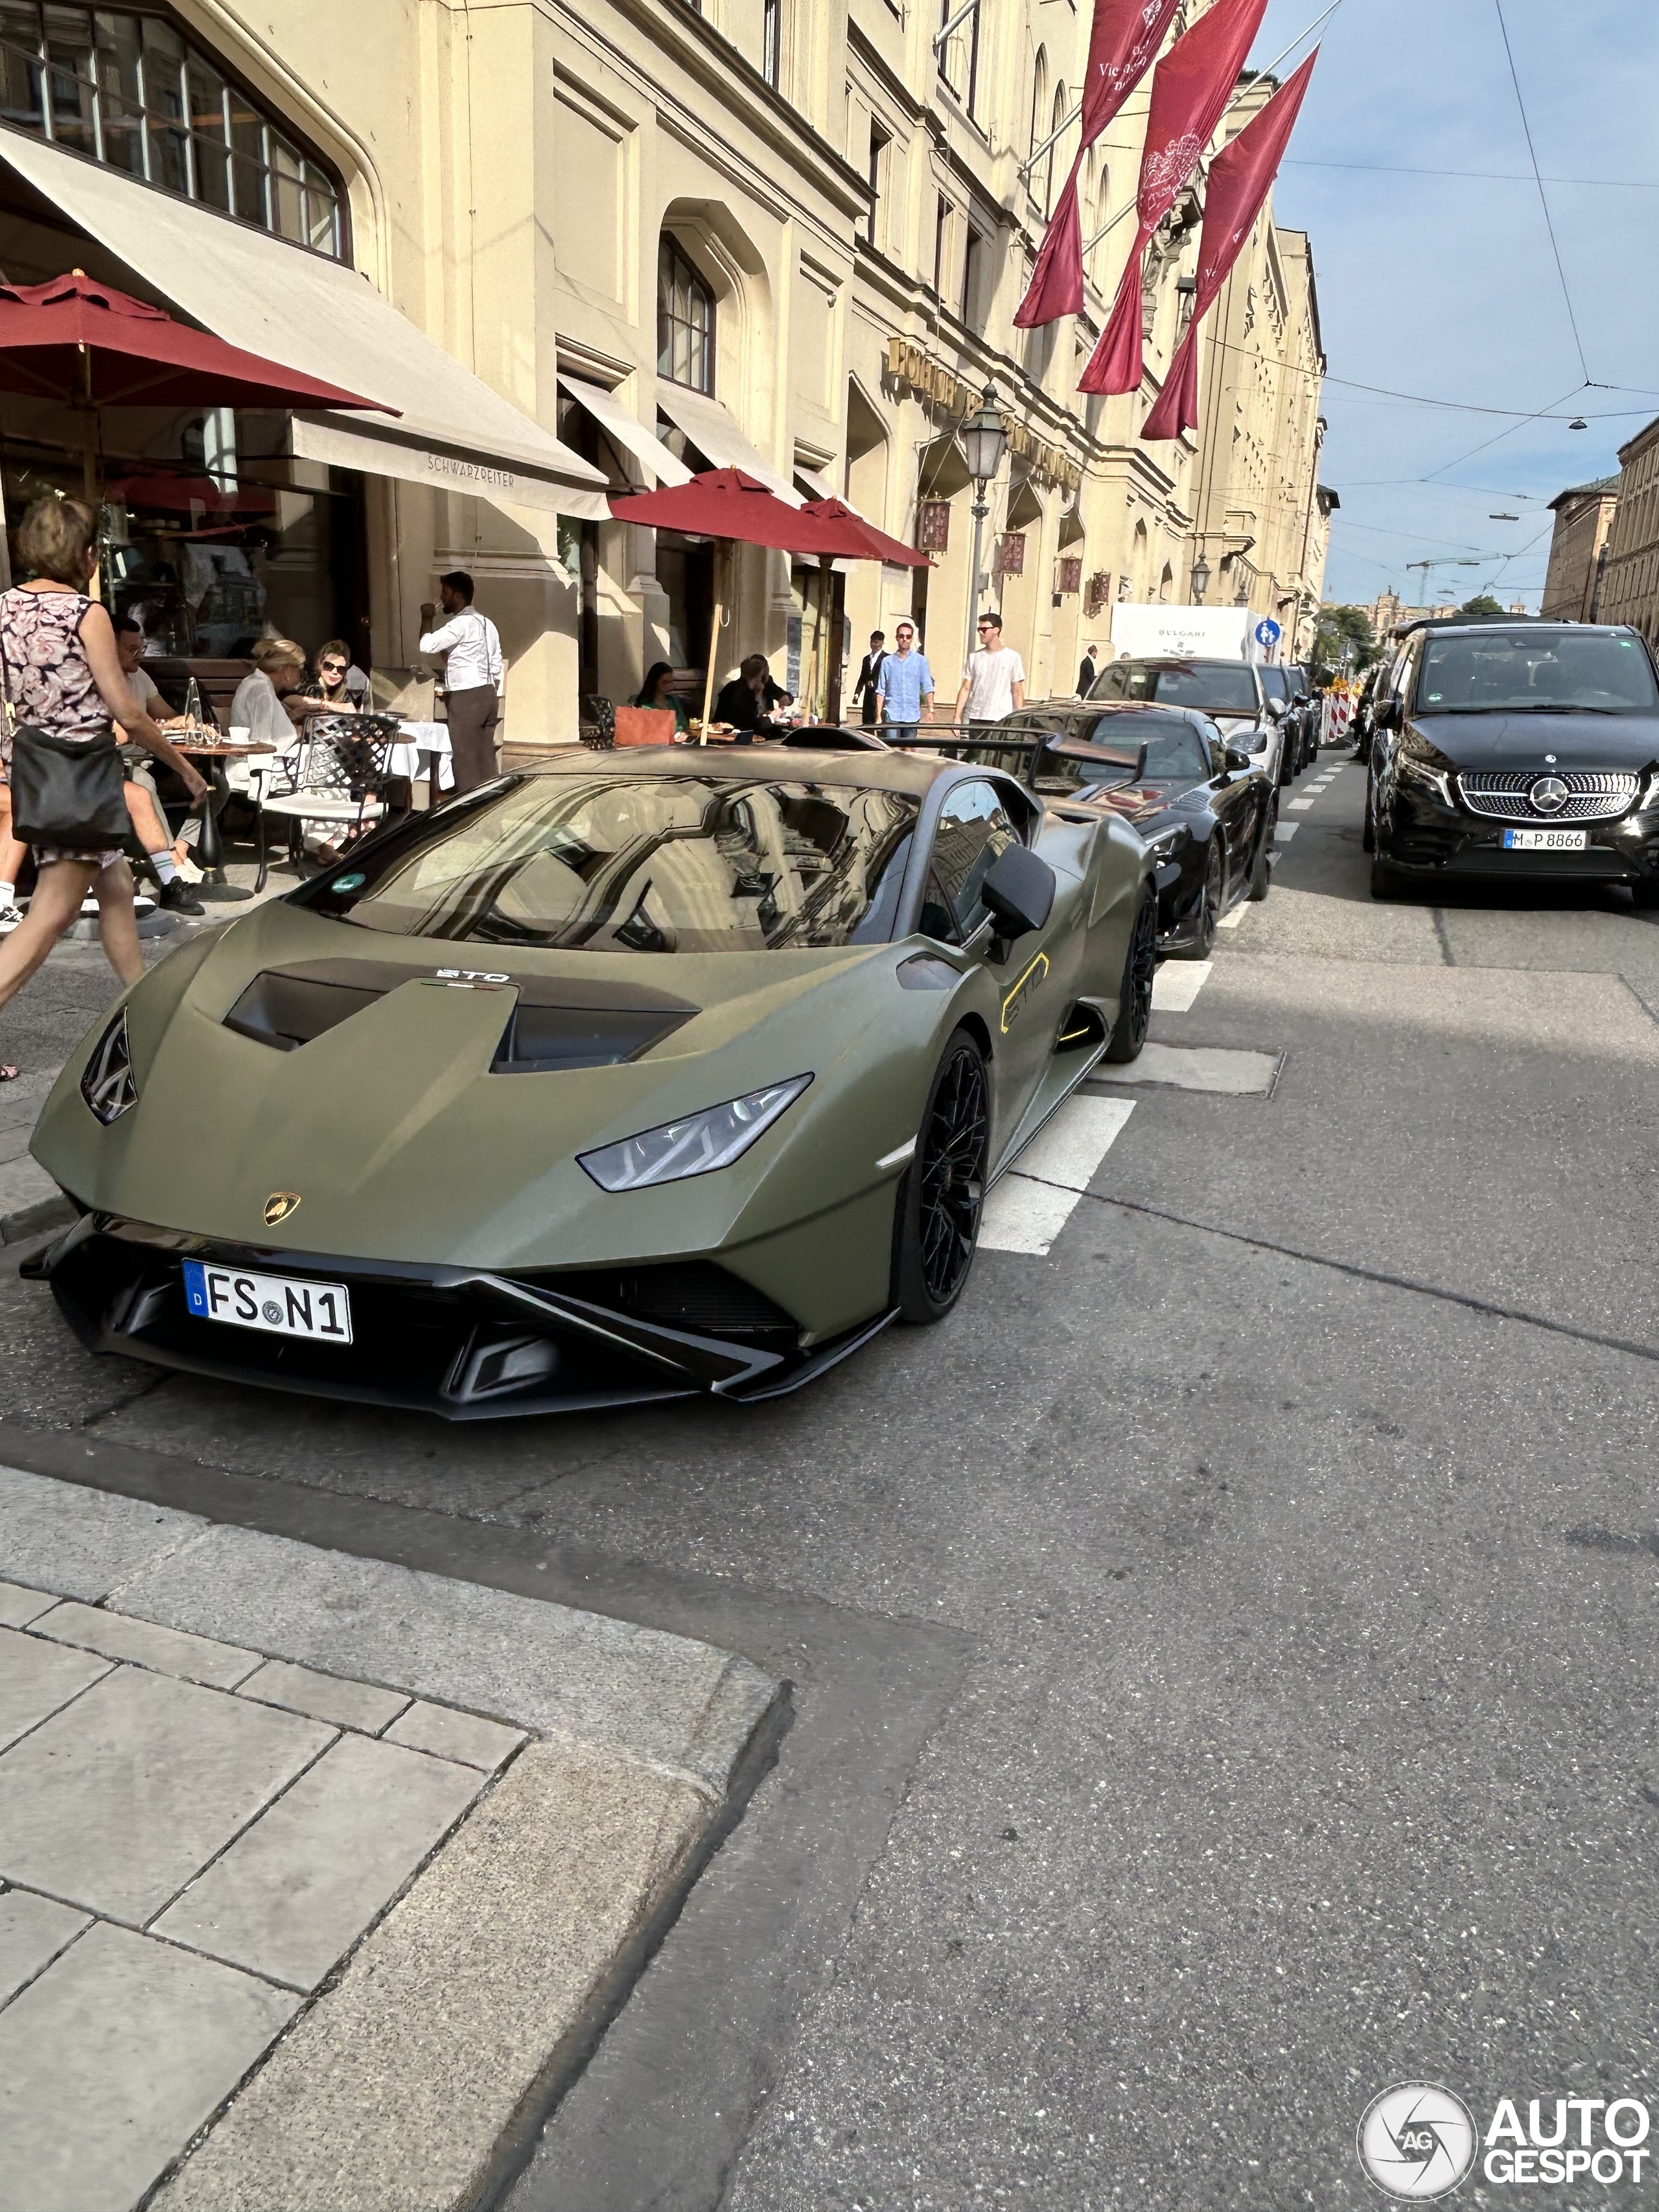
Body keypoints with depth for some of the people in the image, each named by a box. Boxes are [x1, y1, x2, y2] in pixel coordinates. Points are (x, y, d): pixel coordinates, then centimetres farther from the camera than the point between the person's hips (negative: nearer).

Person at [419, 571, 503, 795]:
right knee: (486, 758, 9)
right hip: (487, 694, 9)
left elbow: (427, 645, -20)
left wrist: (427, 618, -4)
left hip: (467, 698, -9)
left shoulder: (461, 623, -12)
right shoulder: (486, 623, 16)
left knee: (467, 760, -5)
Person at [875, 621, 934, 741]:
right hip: (892, 714, -1)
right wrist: (878, 715, 2)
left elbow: (928, 688, 3)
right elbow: (881, 691, 7)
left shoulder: (921, 660, 6)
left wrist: (930, 710, -7)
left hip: (912, 715, 1)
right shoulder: (887, 661, 7)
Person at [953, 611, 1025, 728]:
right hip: (973, 719, 3)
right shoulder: (975, 657, 10)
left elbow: (1017, 692, 3)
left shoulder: (1012, 657, 2)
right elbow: (965, 689, 10)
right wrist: (957, 718, 2)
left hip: (1001, 721, -3)